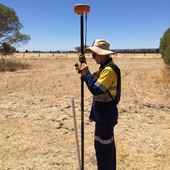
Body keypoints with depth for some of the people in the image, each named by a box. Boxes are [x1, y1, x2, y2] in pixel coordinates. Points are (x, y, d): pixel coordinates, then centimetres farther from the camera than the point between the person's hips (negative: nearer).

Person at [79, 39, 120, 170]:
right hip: (105, 112, 10)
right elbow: (94, 81, 16)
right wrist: (84, 65, 6)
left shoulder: (109, 70, -23)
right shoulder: (105, 67, 9)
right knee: (108, 143, 21)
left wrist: (86, 73, -18)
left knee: (102, 146, 1)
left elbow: (96, 89, -28)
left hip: (105, 114, -10)